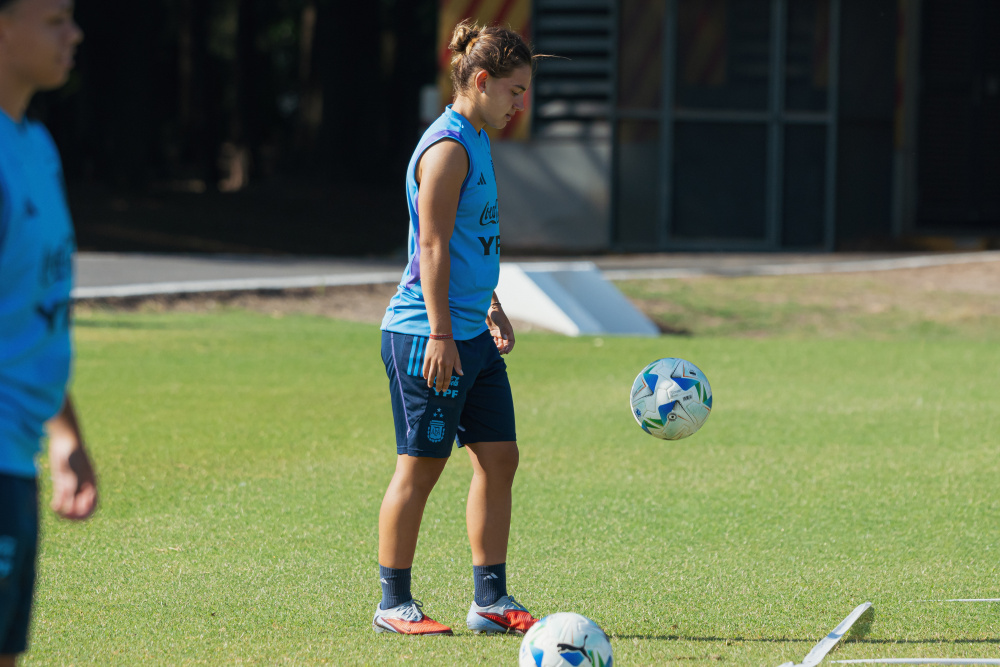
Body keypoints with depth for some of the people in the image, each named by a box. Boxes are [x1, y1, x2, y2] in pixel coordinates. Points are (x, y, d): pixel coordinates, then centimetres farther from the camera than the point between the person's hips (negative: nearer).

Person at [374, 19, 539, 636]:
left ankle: (491, 601, 11)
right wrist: (440, 335, -22)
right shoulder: (448, 148, -14)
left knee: (499, 456, 7)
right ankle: (394, 604, 5)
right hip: (429, 336, -10)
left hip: (472, 336, 10)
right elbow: (433, 246, -19)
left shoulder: (476, 144, 16)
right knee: (421, 465, -3)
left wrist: (492, 310, 31)